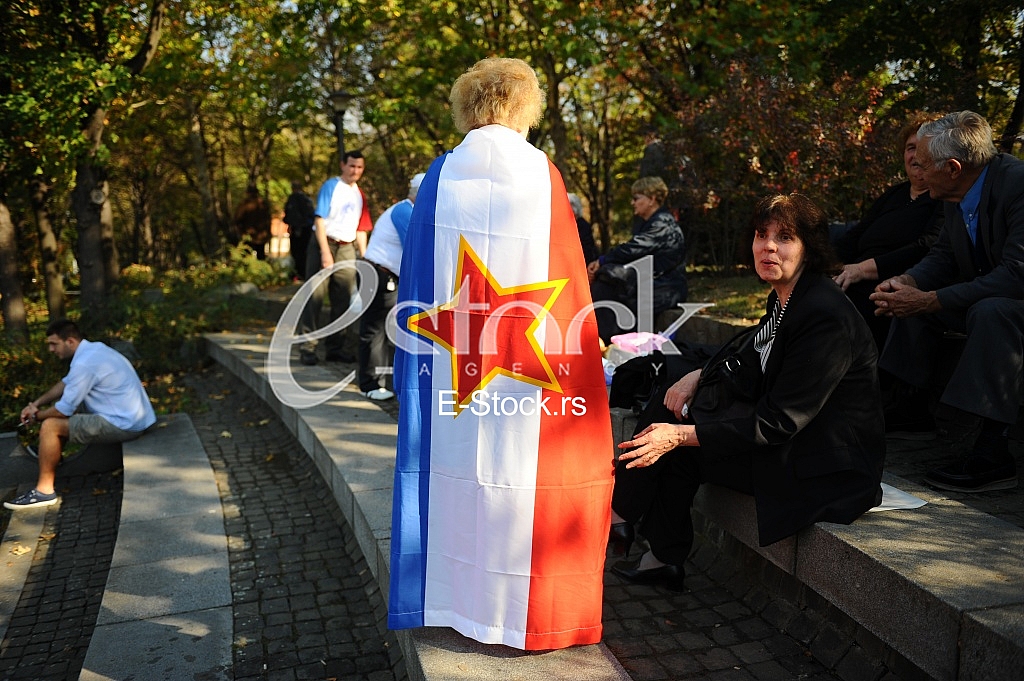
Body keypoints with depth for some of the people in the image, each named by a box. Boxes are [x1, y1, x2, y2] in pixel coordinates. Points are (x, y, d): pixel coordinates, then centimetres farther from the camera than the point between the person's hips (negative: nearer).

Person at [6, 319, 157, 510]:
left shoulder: (84, 363, -21)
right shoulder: (93, 349, 9)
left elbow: (65, 410, -15)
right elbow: (66, 383, 23)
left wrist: (37, 416, 4)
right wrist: (36, 403, 14)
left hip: (124, 425, -10)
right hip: (133, 416, 10)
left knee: (50, 426, -10)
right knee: (58, 404, 22)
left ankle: (45, 490, 0)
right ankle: (52, 462, 33)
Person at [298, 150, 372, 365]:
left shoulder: (360, 195, 16)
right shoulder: (331, 186, -1)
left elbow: (361, 229, 18)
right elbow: (319, 219, -8)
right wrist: (325, 252, -17)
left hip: (347, 249, 6)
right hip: (324, 244, -5)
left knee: (343, 301, 6)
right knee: (315, 296, -8)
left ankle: (335, 347, 14)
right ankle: (307, 348, -5)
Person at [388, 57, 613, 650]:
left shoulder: (441, 176, 3)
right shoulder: (542, 175, -3)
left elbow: (418, 275, 4)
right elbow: (568, 279, -2)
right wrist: (574, 354, 7)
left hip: (450, 360, 2)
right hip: (525, 364, -2)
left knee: (455, 462, 12)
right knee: (517, 467, 7)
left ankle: (450, 594, 24)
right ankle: (518, 603, 19)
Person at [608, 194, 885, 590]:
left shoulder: (826, 317, -24)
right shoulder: (785, 298, 5)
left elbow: (780, 422, -25)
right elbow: (752, 364, 20)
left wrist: (681, 434, -27)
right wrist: (700, 375, 0)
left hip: (825, 466, -9)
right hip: (789, 441, 9)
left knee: (678, 449, -12)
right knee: (672, 405, 3)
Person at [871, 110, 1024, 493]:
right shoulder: (957, 196, -2)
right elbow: (944, 257, 8)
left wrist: (930, 300, -32)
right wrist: (907, 281, -14)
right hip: (984, 300, 9)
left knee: (991, 311, -35)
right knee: (913, 299, -1)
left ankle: (992, 453, -28)